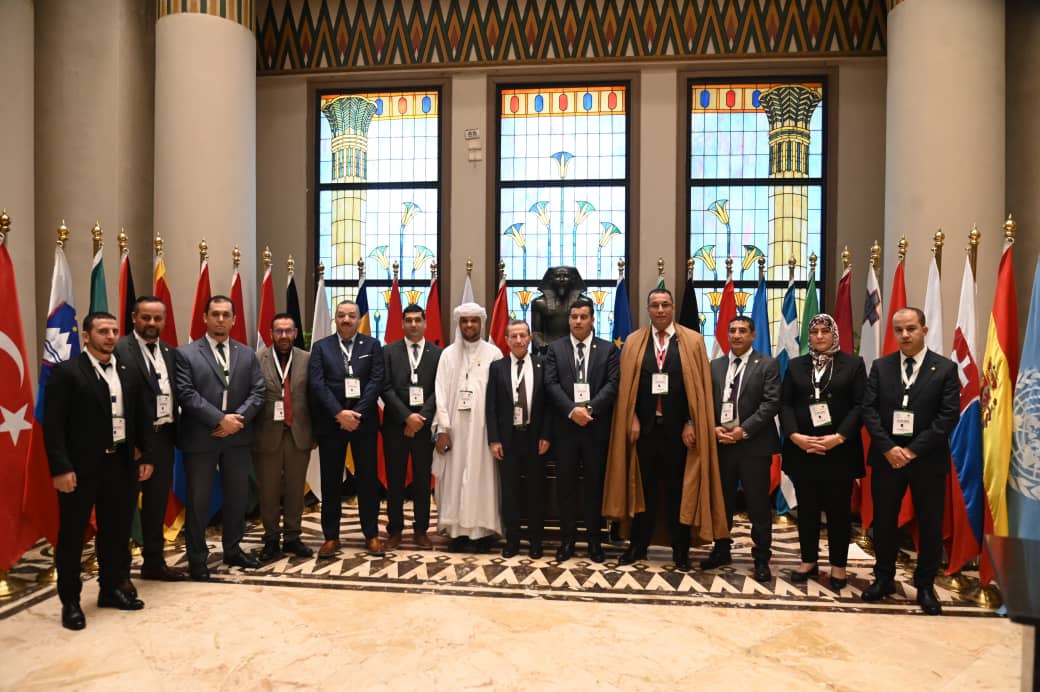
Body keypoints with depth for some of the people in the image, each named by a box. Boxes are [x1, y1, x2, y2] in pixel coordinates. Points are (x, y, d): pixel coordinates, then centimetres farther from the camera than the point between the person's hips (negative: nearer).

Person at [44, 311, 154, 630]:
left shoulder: (129, 373, 9)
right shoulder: (66, 372, -8)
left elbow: (142, 418, 12)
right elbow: (53, 424, -12)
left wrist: (146, 457, 7)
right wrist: (60, 468, -17)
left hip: (121, 464, 5)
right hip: (80, 467, -5)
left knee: (116, 531, 14)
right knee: (72, 535, 7)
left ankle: (111, 588, 30)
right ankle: (70, 601, 21)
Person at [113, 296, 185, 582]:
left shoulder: (169, 351, 12)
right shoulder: (120, 349, -11)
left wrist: (175, 432, 5)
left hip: (163, 437, 7)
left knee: (157, 502, 17)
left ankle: (154, 562, 31)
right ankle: (120, 569, 19)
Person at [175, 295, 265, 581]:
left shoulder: (247, 354, 9)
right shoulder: (186, 354, -2)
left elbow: (257, 392, 3)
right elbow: (187, 394, -11)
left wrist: (239, 419, -13)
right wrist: (220, 420, -18)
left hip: (238, 438, 4)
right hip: (200, 438, -3)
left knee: (237, 496, 12)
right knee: (198, 501, 6)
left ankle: (232, 549, 29)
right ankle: (197, 557, 20)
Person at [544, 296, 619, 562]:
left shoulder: (608, 349, 6)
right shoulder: (555, 348, 7)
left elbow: (612, 384, -4)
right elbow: (551, 384, -2)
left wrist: (590, 409, -16)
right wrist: (572, 410, -16)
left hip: (597, 426, 0)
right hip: (565, 426, 1)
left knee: (594, 483, 8)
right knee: (566, 484, 7)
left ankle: (594, 540, 19)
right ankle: (567, 538, 18)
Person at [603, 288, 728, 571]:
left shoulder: (693, 341, 1)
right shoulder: (633, 341, 5)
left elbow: (700, 386, -1)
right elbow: (625, 385, 4)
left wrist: (691, 423, -7)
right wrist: (632, 419, -4)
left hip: (679, 427, -1)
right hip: (644, 425, 1)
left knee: (679, 488, 9)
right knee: (643, 486, 10)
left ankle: (680, 549, 22)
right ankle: (638, 545, 23)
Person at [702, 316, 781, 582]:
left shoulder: (768, 365, 0)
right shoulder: (715, 366, 12)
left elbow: (771, 403, -9)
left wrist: (744, 430, -17)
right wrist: (714, 428, -8)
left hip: (754, 444, -3)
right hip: (721, 444, 4)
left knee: (758, 505, 4)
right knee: (722, 501, 13)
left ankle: (761, 558, 16)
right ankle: (721, 550, 27)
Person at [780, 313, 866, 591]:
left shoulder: (853, 364, 3)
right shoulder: (795, 365, 10)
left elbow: (860, 405, -5)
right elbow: (785, 404, 3)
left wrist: (838, 437, -16)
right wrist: (795, 436, -12)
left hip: (840, 451, -2)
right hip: (801, 450, 2)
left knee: (838, 509, 6)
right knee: (806, 508, 10)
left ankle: (838, 565, 20)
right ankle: (809, 560, 23)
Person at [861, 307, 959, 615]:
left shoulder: (946, 368, -2)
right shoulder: (880, 366, 4)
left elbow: (949, 416, -9)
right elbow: (868, 410, -2)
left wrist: (914, 450, -15)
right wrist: (888, 448, -14)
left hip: (928, 460, -1)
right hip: (886, 457, 2)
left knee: (930, 525, 8)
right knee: (884, 521, 10)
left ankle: (925, 585, 26)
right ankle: (884, 578, 27)